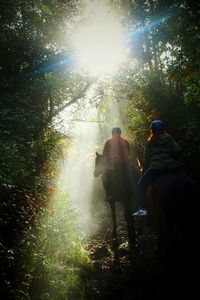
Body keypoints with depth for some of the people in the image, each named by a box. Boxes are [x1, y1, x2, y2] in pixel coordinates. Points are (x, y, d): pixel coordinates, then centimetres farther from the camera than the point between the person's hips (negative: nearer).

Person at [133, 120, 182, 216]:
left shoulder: (149, 143, 8)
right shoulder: (170, 139, 12)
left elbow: (146, 158, 6)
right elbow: (178, 150, 0)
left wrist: (145, 170, 18)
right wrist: (172, 159, 16)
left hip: (155, 168, -2)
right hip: (171, 167, 3)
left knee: (142, 185, 8)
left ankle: (143, 209, -4)